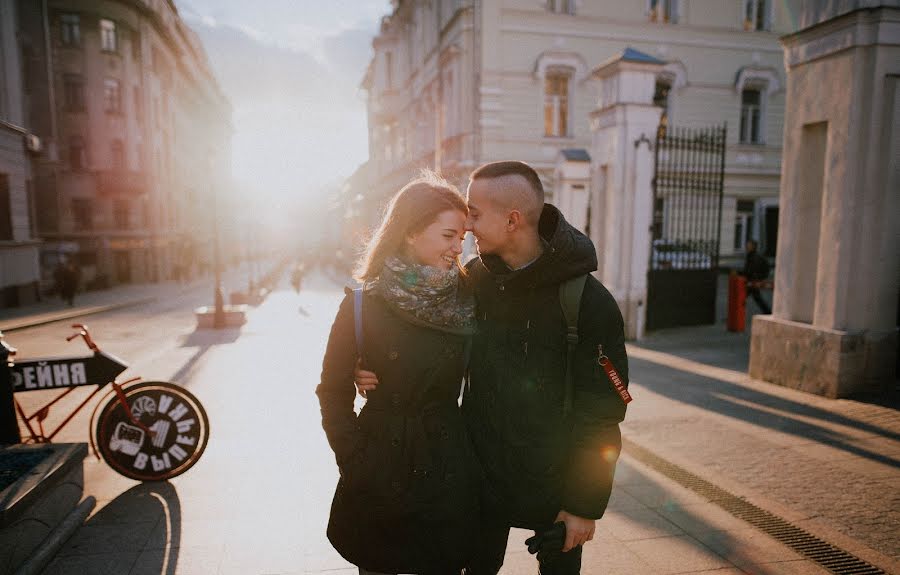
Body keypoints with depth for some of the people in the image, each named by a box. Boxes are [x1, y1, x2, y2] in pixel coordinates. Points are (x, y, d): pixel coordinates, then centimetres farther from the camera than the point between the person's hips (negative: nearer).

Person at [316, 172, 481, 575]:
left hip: (448, 466, 2)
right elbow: (334, 394, -5)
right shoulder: (363, 306, -11)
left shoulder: (464, 299, -3)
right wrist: (356, 464, -8)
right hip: (381, 473, -2)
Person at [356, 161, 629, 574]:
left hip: (552, 480, -3)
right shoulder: (472, 278, -6)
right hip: (482, 471, 4)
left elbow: (602, 411, -14)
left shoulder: (587, 300, -20)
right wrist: (379, 370, -11)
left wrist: (586, 504, -10)